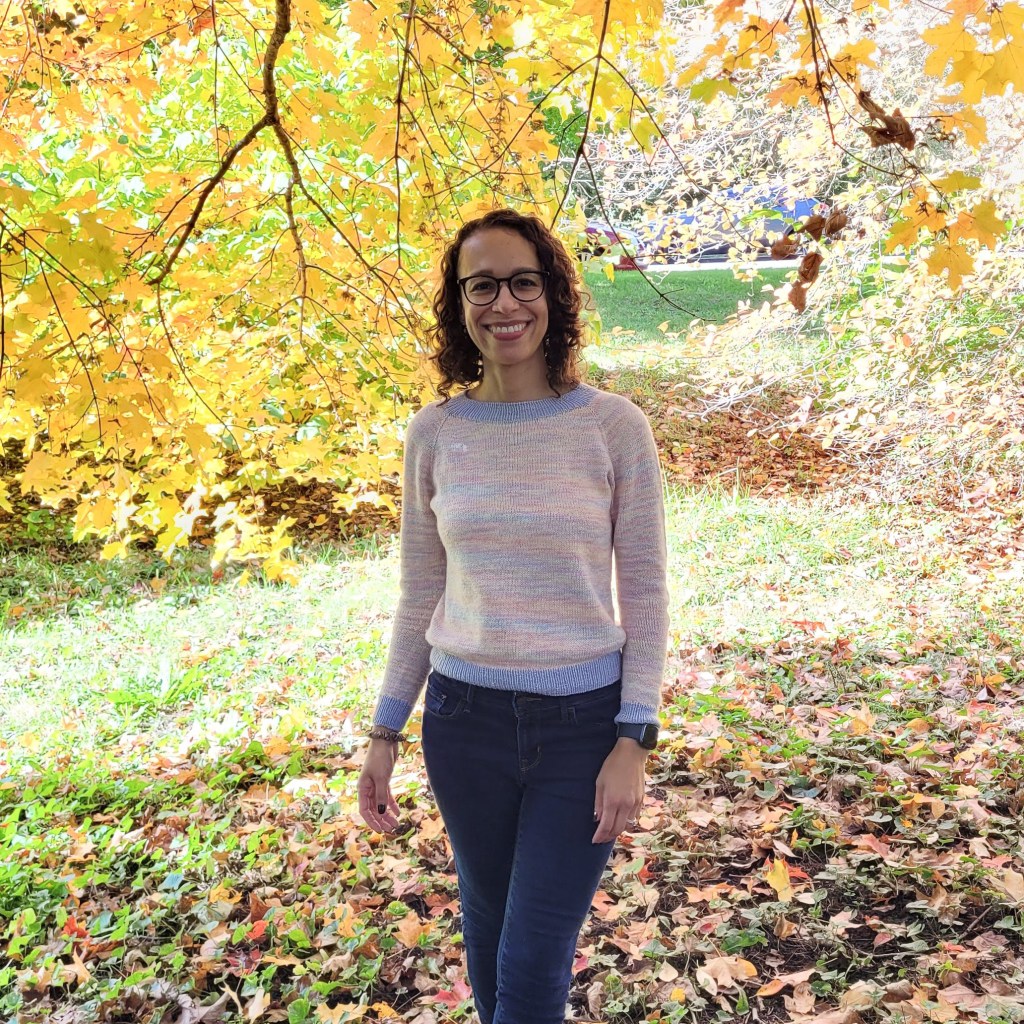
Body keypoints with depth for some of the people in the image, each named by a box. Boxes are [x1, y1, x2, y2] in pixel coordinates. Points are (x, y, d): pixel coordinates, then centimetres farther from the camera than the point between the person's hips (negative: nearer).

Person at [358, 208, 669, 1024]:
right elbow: (419, 596, 6)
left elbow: (645, 594, -5)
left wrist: (634, 741, -10)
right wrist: (385, 734, 7)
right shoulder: (434, 432, -1)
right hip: (464, 717, 3)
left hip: (584, 720, -2)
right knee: (489, 939, 19)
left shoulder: (615, 427, -9)